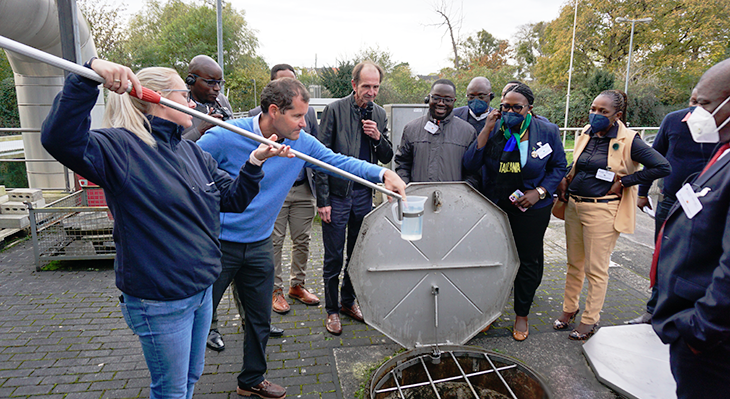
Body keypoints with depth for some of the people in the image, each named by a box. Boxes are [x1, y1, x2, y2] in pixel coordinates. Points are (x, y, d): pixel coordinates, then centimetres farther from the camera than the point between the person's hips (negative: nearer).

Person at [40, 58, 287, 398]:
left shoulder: (192, 152, 6)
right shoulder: (121, 147, -16)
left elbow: (233, 199, 8)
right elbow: (60, 138, -34)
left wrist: (254, 162, -5)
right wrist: (88, 75, -41)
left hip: (201, 290, 7)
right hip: (159, 301, -7)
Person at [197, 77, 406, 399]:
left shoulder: (302, 143, -5)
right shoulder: (224, 138, -19)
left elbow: (337, 161, -1)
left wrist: (382, 173, -14)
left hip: (259, 246, 5)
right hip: (217, 245, -4)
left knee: (260, 320, 17)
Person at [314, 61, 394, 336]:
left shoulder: (379, 114, 7)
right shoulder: (335, 110, -8)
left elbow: (387, 158, 11)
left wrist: (378, 137, -11)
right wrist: (323, 200, -13)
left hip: (364, 195, 5)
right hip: (337, 195, -5)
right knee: (334, 257, 4)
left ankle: (349, 302, 33)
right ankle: (332, 310, 21)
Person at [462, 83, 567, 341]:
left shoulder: (547, 132, -5)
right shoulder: (493, 130, -6)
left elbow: (558, 167, 4)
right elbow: (470, 164, -15)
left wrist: (539, 192, -12)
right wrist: (487, 129, -21)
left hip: (532, 209, 0)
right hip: (494, 207, 1)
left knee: (528, 261, 10)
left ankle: (522, 315, 31)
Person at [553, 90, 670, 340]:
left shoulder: (628, 141, -12)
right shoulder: (586, 134, 7)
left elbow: (662, 167, -17)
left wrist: (623, 182, -15)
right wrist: (566, 180, 3)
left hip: (602, 210, -6)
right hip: (574, 205, 6)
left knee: (596, 269, 4)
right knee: (574, 263, 16)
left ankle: (590, 319, 19)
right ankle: (569, 309, 32)